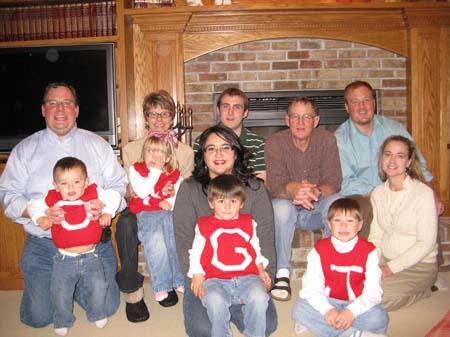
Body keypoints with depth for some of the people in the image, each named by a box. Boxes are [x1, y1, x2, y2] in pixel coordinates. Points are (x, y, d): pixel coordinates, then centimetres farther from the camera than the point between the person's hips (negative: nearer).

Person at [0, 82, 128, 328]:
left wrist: (105, 205, -17)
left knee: (106, 308, -6)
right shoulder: (24, 149, 8)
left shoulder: (97, 145, 9)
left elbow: (119, 185, 6)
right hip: (42, 245, 0)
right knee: (38, 316, -8)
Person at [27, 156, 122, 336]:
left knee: (98, 287, 0)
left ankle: (97, 314, 28)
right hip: (64, 259, 0)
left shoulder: (93, 194, -5)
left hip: (90, 256, 0)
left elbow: (114, 196, 2)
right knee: (60, 292, 2)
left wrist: (107, 213, -10)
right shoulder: (53, 200, -4)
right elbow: (33, 205, 8)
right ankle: (63, 320, 29)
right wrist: (40, 219, -8)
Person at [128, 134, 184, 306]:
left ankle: (182, 280, -10)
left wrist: (171, 202, -10)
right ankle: (162, 286, -17)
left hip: (169, 211, 2)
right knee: (155, 241, -28)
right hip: (146, 213, -2)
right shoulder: (136, 169, 10)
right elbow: (142, 192, -6)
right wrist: (155, 172, -4)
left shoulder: (174, 174, 17)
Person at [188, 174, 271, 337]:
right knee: (214, 300, -33)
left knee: (258, 296, -28)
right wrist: (197, 276, -3)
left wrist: (261, 269, 10)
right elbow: (196, 253, 10)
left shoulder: (248, 223, 18)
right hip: (216, 279, -1)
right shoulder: (204, 225, 10)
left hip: (247, 276, 2)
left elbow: (255, 250, 25)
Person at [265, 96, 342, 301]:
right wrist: (291, 189, -47)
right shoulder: (275, 143, -10)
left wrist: (316, 192, -41)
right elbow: (275, 185, -22)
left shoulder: (327, 140, -7)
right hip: (288, 209, -1)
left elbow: (334, 182, -17)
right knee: (281, 206, -34)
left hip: (317, 209, 2)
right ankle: (282, 273, -22)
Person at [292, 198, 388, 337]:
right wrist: (327, 310, -28)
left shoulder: (368, 251, -6)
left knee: (379, 318, -29)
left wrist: (352, 311, -28)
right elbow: (310, 287, -11)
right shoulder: (319, 249, -5)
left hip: (356, 304, -1)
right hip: (327, 303, 1)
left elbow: (373, 291, -12)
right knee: (299, 308, -24)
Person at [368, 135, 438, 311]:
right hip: (387, 261, 6)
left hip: (419, 265, -6)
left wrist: (392, 267, -17)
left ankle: (422, 290, 0)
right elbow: (376, 236, 8)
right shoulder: (378, 193, 6)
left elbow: (426, 243, -15)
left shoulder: (423, 193, -13)